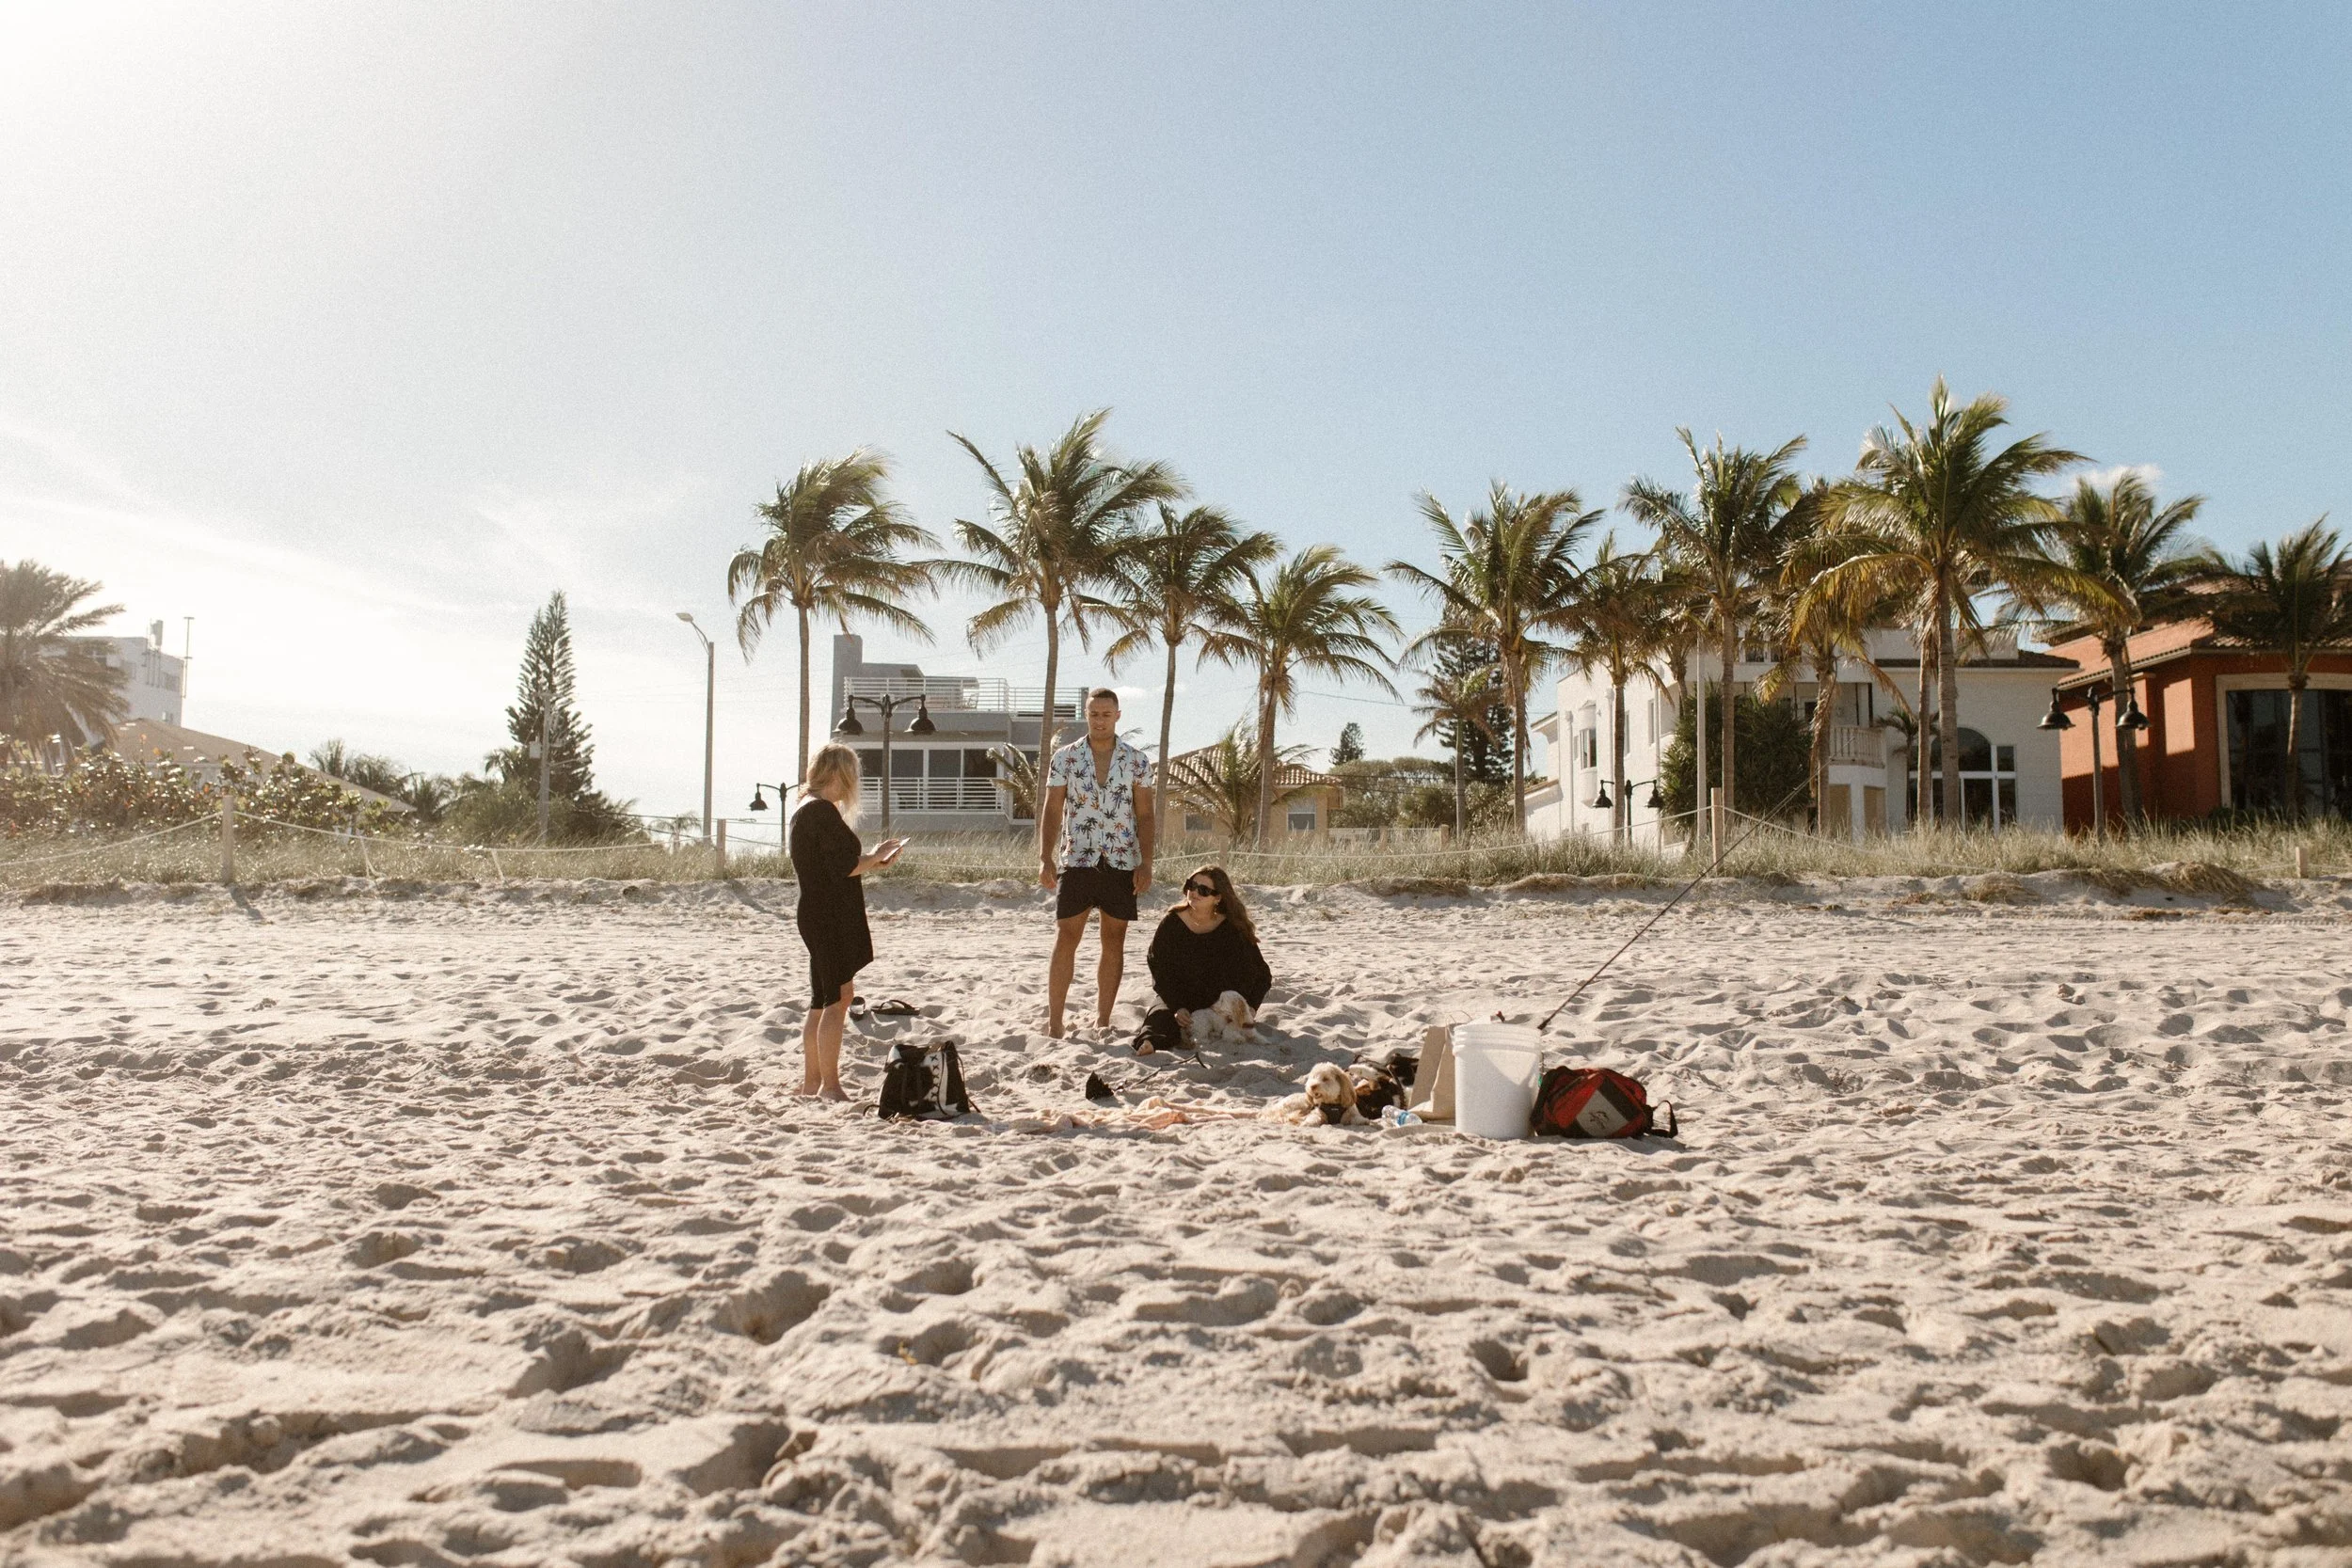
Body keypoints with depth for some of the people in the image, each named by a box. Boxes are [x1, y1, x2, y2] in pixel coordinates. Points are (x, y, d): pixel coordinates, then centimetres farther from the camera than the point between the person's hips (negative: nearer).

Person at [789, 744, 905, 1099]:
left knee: (822, 1000, 14)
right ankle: (829, 1085, -4)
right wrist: (877, 857, -6)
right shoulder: (823, 811, -15)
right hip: (830, 917, -11)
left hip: (816, 914, 11)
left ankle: (811, 1082, 20)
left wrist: (872, 861, 15)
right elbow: (843, 867, -21)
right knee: (838, 997, -7)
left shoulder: (804, 810, 16)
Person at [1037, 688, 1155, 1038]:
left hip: (1122, 863, 1)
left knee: (1114, 942, 6)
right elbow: (1051, 811, 2)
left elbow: (1144, 815, 4)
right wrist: (1045, 858, -8)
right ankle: (1053, 1022, 2)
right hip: (1076, 861, -1)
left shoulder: (1137, 761, 4)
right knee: (1065, 940, -3)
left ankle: (1102, 1020, 15)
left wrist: (1146, 862, -5)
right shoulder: (1065, 758, 3)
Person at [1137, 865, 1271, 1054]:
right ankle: (1151, 1040, -64)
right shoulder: (1171, 923, -4)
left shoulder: (1232, 929, -4)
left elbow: (1261, 974, 2)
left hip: (1218, 1002, 2)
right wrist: (1177, 1007, -22)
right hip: (1176, 998, -2)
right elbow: (1160, 973, -7)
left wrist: (1249, 1007, -14)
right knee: (1161, 1014, -34)